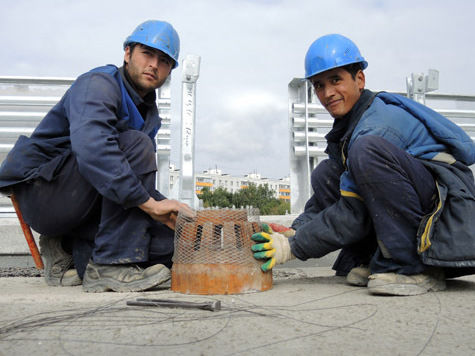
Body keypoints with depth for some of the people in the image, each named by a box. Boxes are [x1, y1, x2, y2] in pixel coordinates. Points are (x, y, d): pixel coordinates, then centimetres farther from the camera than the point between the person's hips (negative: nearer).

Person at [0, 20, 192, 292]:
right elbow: (90, 147, -35)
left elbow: (140, 180, 13)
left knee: (170, 242, -5)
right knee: (136, 144, -28)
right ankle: (110, 265, -27)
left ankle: (70, 249, 4)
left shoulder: (150, 114, 12)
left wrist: (165, 208, -7)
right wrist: (149, 202, -36)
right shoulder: (97, 84, -15)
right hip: (41, 192, -8)